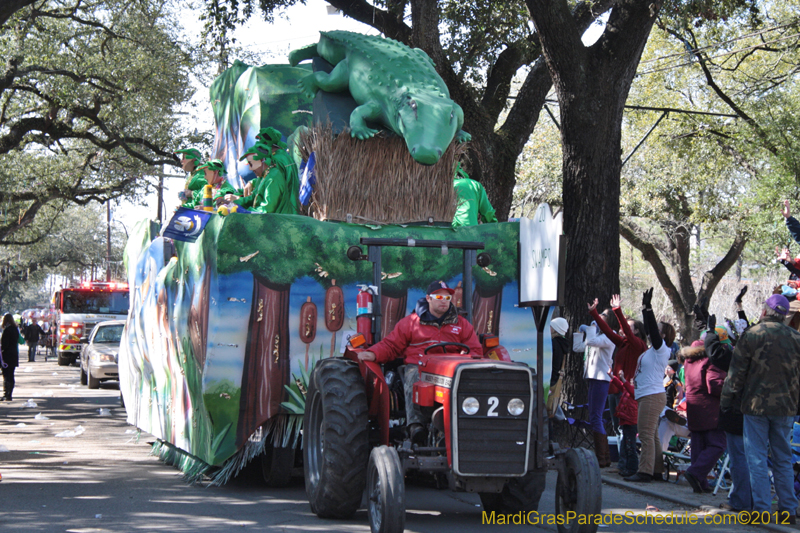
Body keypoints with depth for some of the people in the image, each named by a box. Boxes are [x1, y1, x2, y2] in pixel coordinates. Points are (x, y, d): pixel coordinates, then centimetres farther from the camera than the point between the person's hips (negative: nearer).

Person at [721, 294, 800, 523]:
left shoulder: (751, 334, -8)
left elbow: (736, 372, -6)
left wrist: (726, 399, 2)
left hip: (756, 405, -4)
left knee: (757, 458, 0)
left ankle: (761, 509, -4)